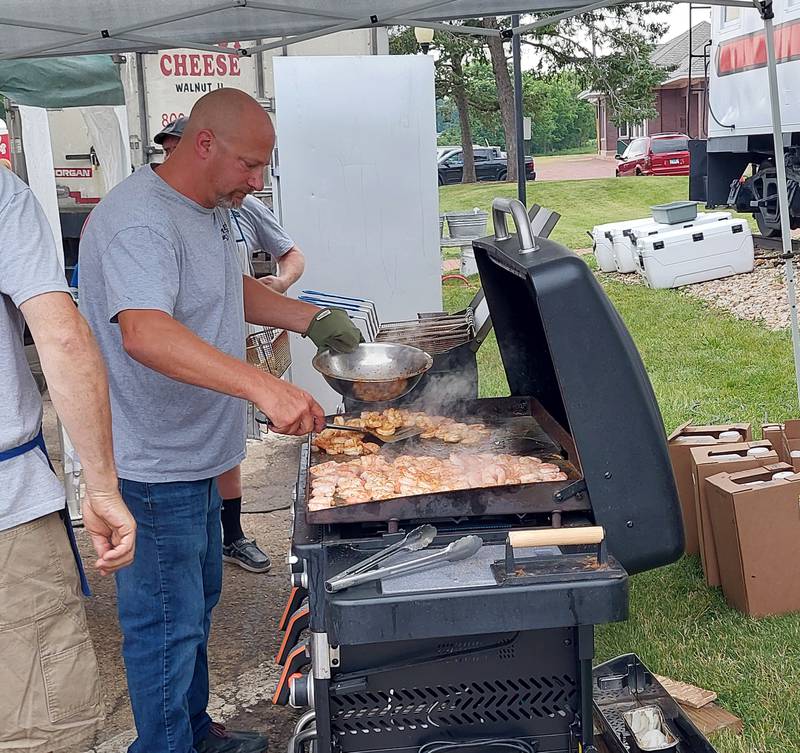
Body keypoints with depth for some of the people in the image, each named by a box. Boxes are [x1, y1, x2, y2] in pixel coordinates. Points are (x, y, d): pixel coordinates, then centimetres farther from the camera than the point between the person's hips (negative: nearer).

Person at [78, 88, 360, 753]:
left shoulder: (208, 210, 9)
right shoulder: (137, 221, -24)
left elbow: (234, 290, 25)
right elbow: (145, 333, -40)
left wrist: (313, 319, 11)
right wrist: (266, 387, -49)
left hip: (195, 456, 11)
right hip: (152, 468, -11)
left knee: (198, 601, 23)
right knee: (167, 623, 3)